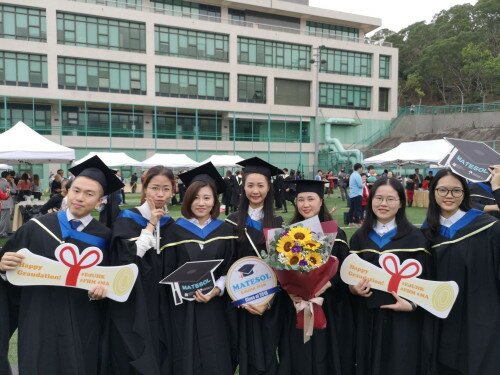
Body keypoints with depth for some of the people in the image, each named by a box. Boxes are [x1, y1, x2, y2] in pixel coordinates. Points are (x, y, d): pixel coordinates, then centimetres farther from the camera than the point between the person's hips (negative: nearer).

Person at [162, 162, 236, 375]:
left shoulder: (225, 230, 3)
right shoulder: (175, 230, -1)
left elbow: (230, 269, 2)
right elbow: (168, 271, -1)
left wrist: (216, 290, -15)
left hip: (215, 306, 1)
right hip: (184, 308, -1)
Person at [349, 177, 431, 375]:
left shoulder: (414, 237, -5)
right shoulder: (359, 237, 4)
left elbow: (424, 279, -4)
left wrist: (412, 304, -18)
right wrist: (354, 288, -9)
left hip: (403, 320, -2)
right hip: (367, 318, 3)